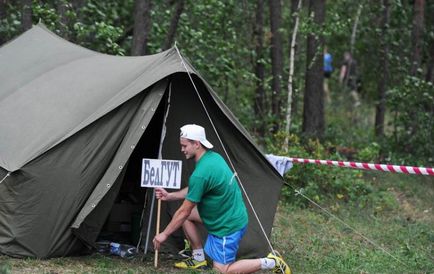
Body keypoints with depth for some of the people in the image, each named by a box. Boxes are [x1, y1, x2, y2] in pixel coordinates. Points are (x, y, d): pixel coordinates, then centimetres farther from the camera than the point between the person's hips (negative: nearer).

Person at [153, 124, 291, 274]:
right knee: (186, 216, 10)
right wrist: (170, 196, 12)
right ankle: (199, 259, 15)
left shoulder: (200, 174, -28)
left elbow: (184, 211, -20)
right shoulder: (214, 157, 1)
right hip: (232, 216, 9)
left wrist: (165, 234, -9)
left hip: (228, 226, -9)